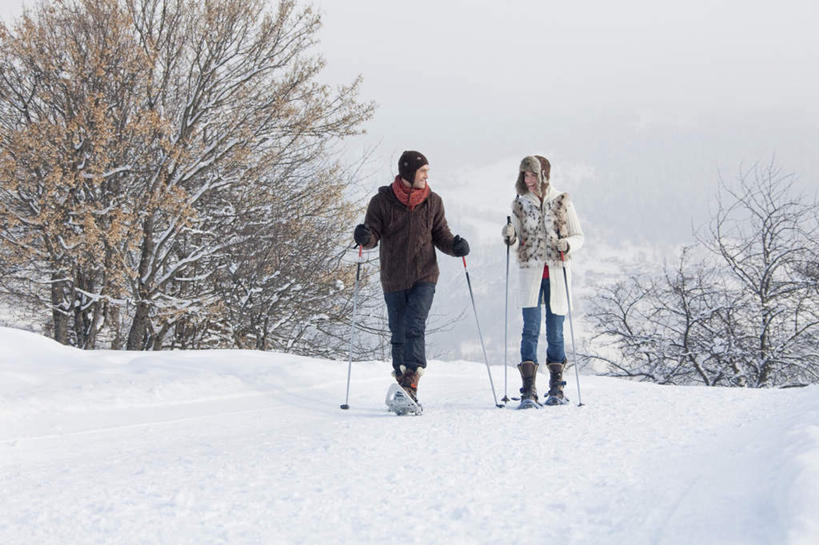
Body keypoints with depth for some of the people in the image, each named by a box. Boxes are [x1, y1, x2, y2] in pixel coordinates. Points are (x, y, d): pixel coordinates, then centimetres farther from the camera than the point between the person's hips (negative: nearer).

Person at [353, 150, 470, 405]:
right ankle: (402, 383, 17)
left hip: (424, 277, 0)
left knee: (414, 328, -17)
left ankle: (411, 380, -24)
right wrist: (365, 237, -25)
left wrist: (455, 246, -11)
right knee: (398, 334, 6)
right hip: (393, 279, 0)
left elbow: (440, 235, 9)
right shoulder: (382, 201, -2)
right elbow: (374, 233, -1)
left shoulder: (432, 201, 5)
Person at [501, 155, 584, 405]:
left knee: (555, 332, 3)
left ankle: (557, 389, 14)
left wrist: (566, 244, -14)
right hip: (530, 271, 1)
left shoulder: (562, 202, 3)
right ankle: (528, 389, -10)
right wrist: (510, 238, -10)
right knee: (531, 330, -9)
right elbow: (518, 243, 12)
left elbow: (579, 237, 6)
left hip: (558, 272, 0)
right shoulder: (520, 204, 8)